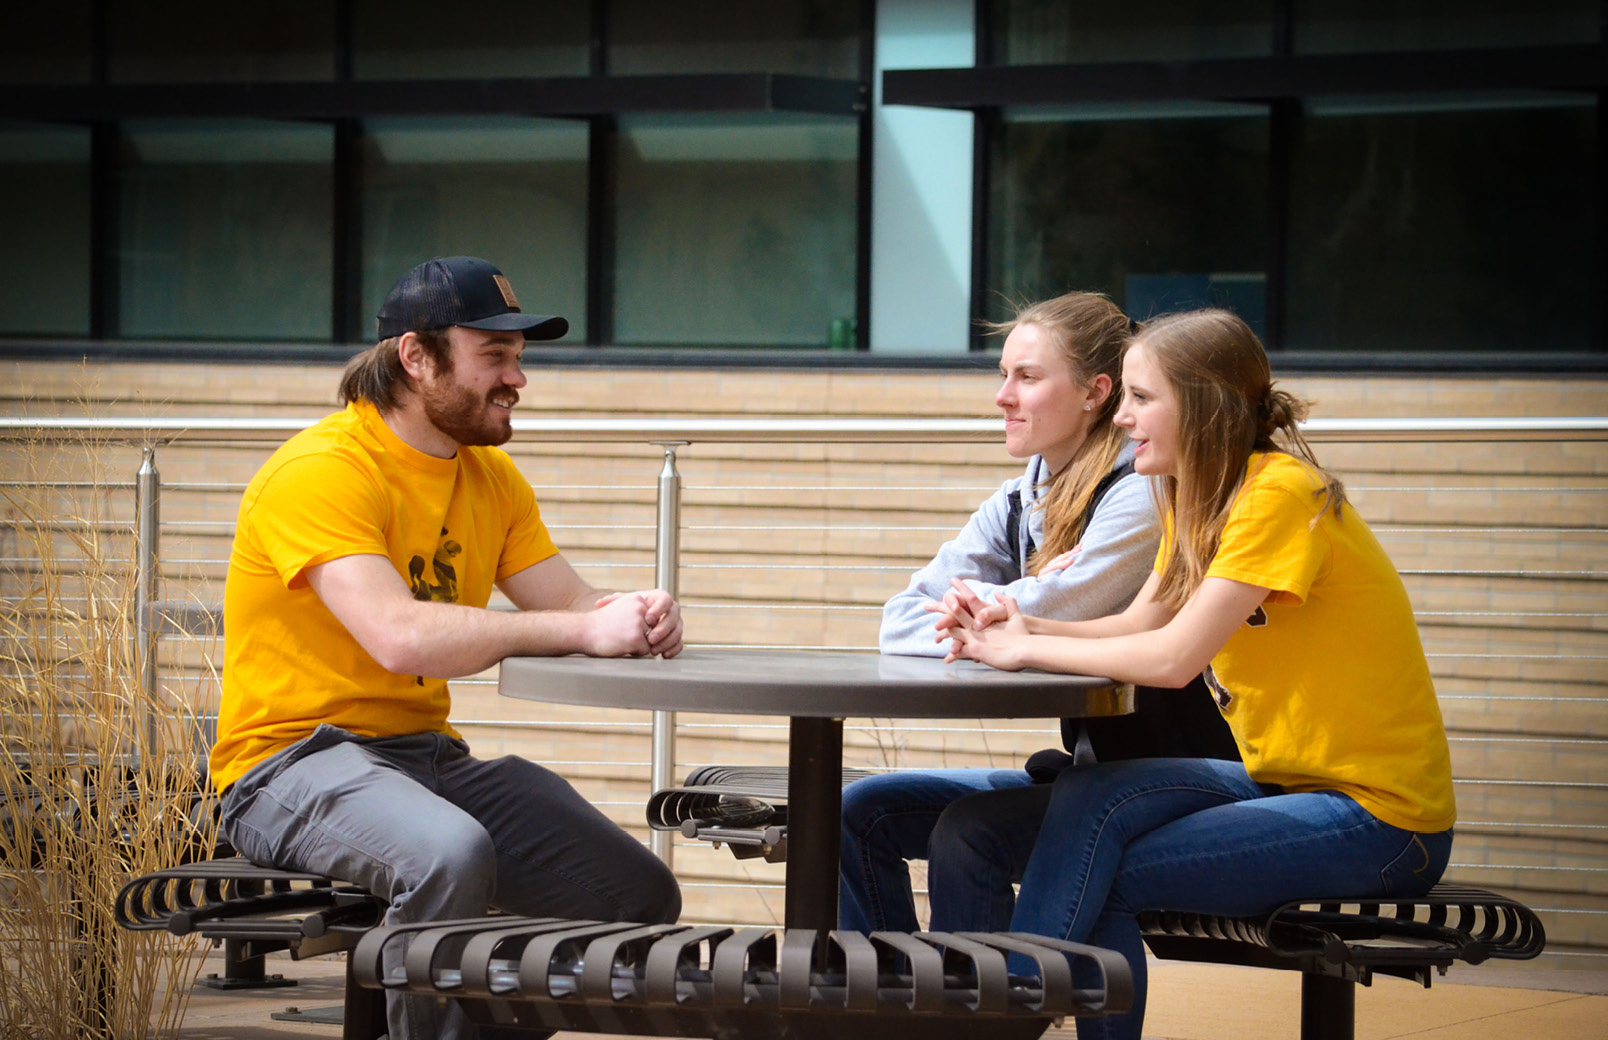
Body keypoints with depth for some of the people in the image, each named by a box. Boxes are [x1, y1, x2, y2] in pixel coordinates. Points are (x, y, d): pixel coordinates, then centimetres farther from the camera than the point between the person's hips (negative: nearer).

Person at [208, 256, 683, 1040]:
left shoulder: (490, 477, 12)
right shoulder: (322, 472, -16)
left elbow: (575, 605, 6)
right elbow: (400, 636, -29)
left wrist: (636, 617, -19)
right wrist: (582, 629, -30)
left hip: (427, 756, 8)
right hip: (291, 762, -8)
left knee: (641, 894, -5)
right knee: (452, 853, -38)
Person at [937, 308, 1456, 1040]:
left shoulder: (1281, 494, -19)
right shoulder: (1199, 497, 11)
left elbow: (1173, 657, -23)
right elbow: (1137, 625, 8)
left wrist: (1029, 650, -13)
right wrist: (1023, 628, -9)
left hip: (1378, 816, -8)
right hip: (1282, 782, 8)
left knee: (1101, 876, -17)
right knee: (1084, 797, -9)